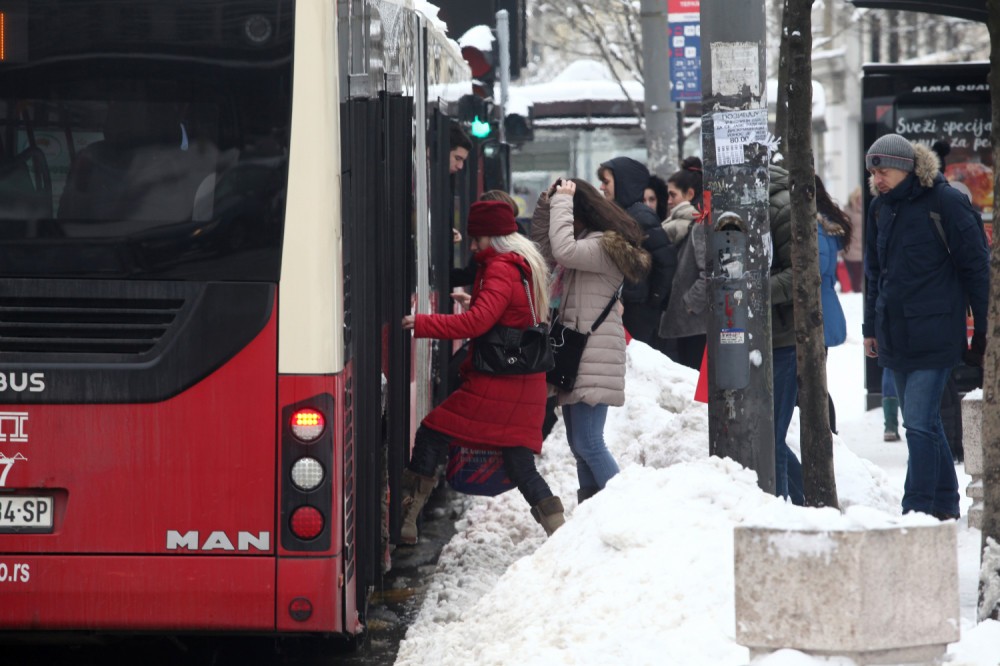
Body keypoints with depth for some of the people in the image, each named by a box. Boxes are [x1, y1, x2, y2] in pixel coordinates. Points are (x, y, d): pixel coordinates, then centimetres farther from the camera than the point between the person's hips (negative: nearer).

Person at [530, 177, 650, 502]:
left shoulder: (604, 246, -12)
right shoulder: (585, 242, 18)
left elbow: (564, 250, -27)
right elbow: (544, 246, 28)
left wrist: (561, 203, -16)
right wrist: (546, 205, 14)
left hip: (594, 355, -10)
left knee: (588, 444, -14)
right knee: (579, 445, 10)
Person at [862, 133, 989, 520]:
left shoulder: (945, 203, -9)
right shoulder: (881, 208, 10)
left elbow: (975, 266, -4)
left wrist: (984, 328, -3)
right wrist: (871, 327, 19)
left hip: (933, 335, -7)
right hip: (895, 335, 7)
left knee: (919, 425, -12)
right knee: (924, 424, 13)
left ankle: (917, 510, -10)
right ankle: (944, 504, 22)